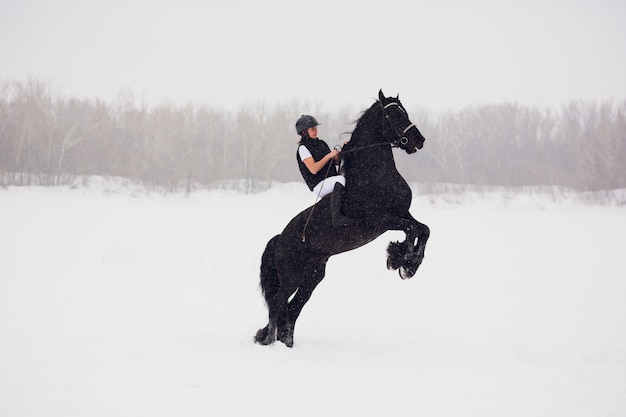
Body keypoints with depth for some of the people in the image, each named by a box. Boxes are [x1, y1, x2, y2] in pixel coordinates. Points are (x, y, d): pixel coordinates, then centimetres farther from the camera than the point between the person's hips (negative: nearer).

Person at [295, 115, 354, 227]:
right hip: (319, 185, -8)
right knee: (341, 179, -34)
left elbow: (336, 161, 19)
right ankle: (337, 217, -42)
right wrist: (329, 155, -15)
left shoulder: (321, 143, 18)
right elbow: (313, 169, -17)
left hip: (332, 181, 8)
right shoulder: (303, 148, -5)